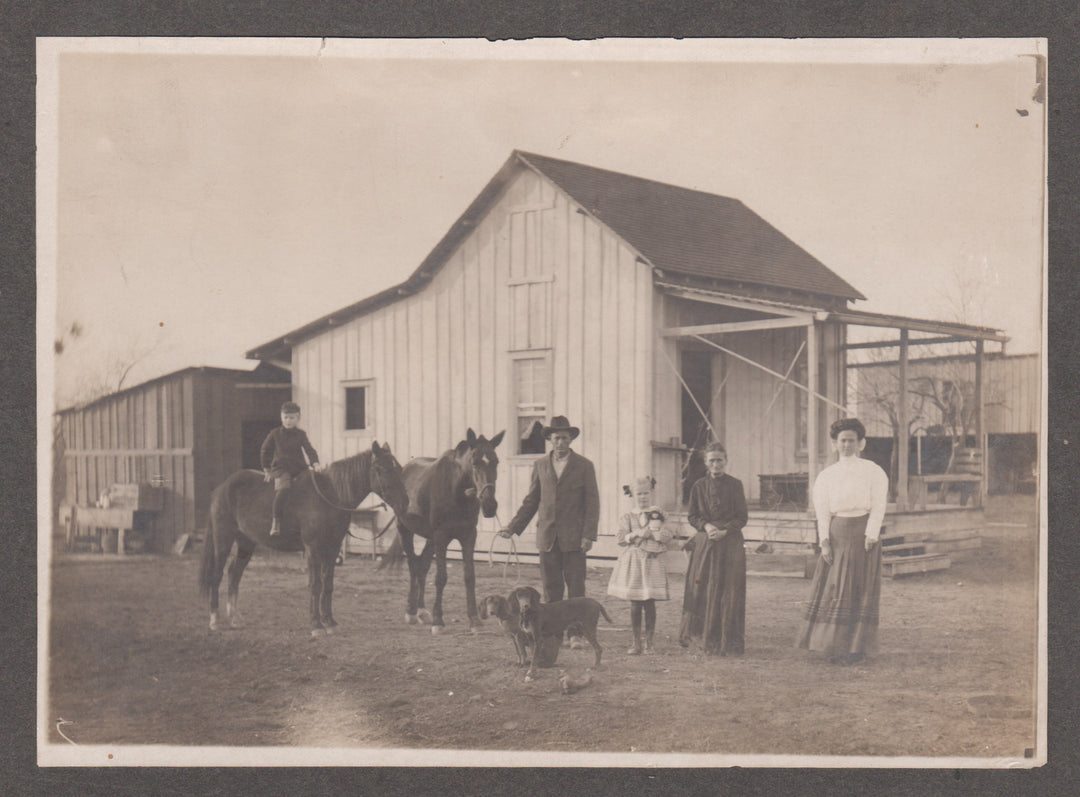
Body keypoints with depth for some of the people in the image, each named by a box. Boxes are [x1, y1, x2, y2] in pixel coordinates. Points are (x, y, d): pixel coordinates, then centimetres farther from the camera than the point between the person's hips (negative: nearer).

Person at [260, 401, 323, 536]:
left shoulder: (301, 434, 9)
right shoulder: (275, 434, 8)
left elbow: (309, 449, -2)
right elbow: (264, 451, 16)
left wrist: (315, 463, -20)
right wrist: (267, 469, 12)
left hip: (299, 468, 3)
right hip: (281, 469, -3)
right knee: (283, 488, -31)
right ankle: (276, 520, -26)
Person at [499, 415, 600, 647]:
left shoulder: (584, 466, 1)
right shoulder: (540, 465, 11)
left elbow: (592, 503, 0)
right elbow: (531, 501, 16)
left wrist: (589, 535, -9)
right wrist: (513, 527, 9)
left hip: (573, 538, -3)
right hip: (547, 538, 3)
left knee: (576, 587, -2)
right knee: (551, 588, 5)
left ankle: (575, 634, 3)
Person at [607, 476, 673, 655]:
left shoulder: (657, 514, 7)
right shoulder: (628, 517, 8)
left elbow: (665, 536, -3)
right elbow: (621, 538, -3)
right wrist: (636, 534, -15)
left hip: (652, 562, -1)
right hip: (632, 563, 1)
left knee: (649, 603, -2)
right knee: (635, 604, 1)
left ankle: (649, 642, 8)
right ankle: (636, 642, 11)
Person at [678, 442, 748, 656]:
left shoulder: (735, 485, 2)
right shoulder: (699, 486, 7)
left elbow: (742, 518, 1)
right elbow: (692, 516, 9)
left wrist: (724, 531, -13)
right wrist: (706, 526, -10)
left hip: (730, 544, -1)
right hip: (704, 544, 1)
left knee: (729, 593, -3)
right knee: (703, 592, 0)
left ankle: (728, 643, 4)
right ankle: (709, 641, 14)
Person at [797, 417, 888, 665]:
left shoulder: (874, 473, 3)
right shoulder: (826, 476, 9)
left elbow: (878, 508, -3)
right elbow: (822, 511, 4)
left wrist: (870, 538, -13)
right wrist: (824, 541, -7)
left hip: (863, 533, -2)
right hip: (836, 535, 2)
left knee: (860, 590, -1)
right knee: (833, 588, 0)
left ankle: (856, 647, 5)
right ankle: (834, 645, 7)